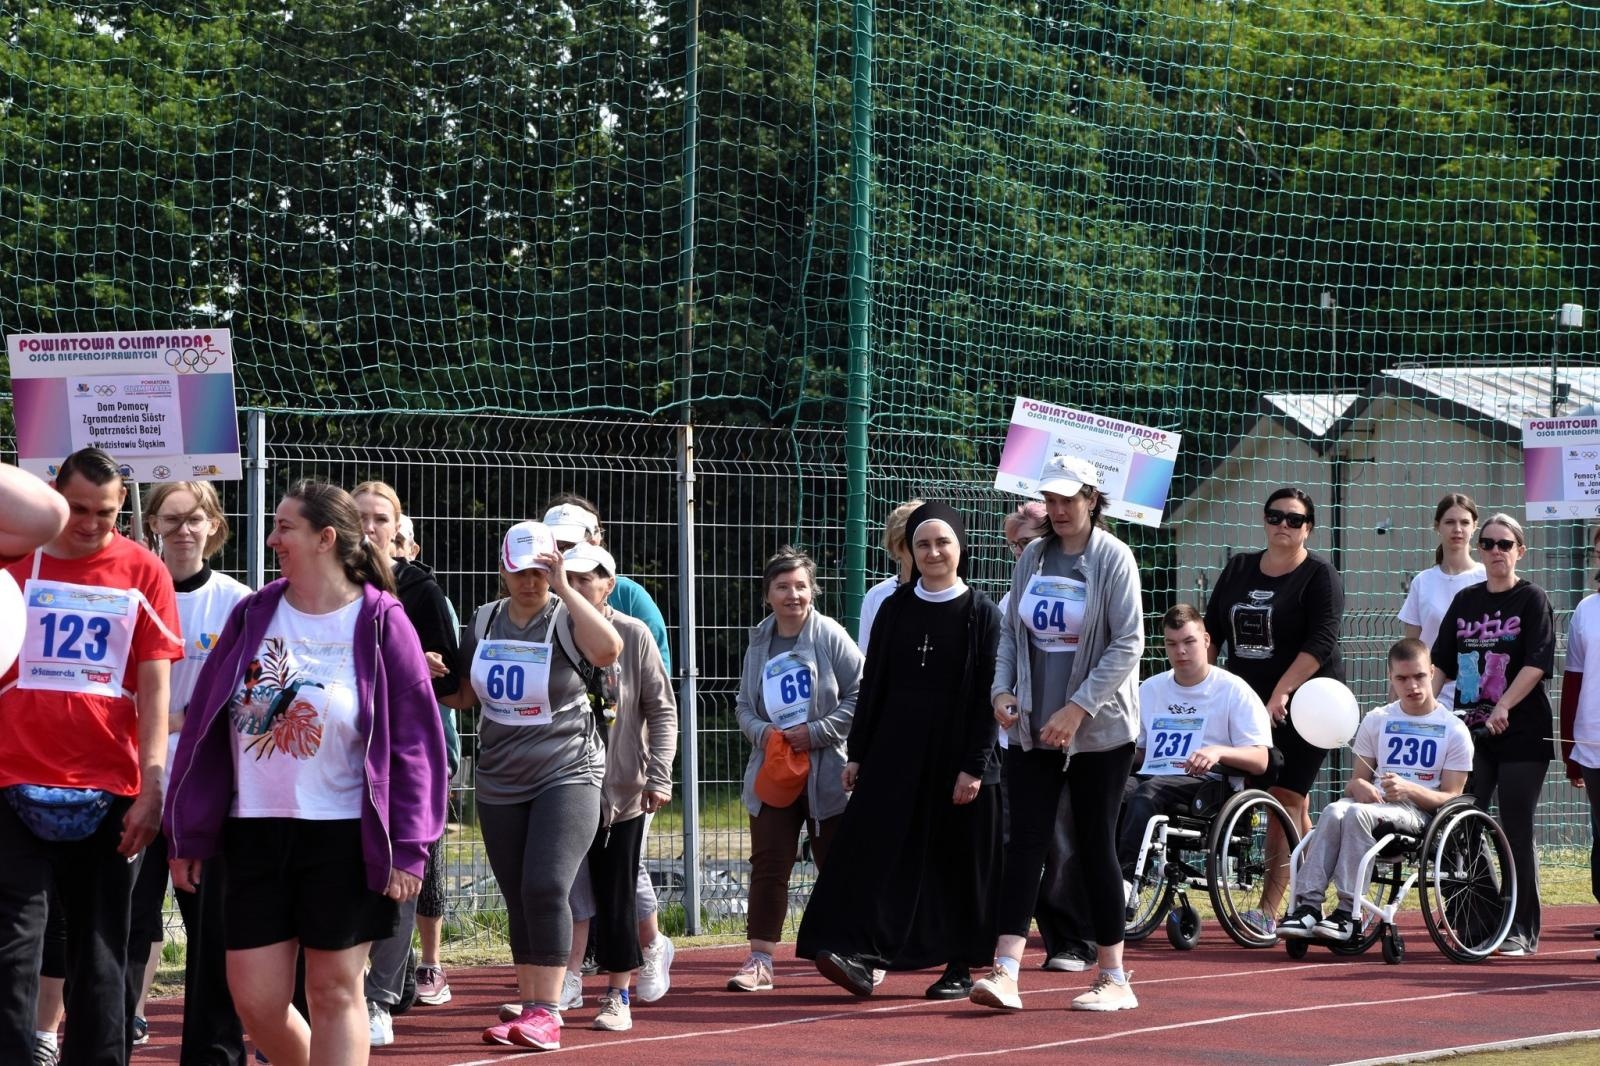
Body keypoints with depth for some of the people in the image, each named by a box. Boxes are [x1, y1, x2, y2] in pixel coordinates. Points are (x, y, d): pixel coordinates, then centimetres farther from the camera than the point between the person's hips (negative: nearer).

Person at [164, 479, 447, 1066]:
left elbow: (414, 742, -5)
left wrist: (406, 851, -10)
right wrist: (187, 837, 7)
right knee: (254, 999, 2)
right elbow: (203, 727, 9)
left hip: (344, 838, -4)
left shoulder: (380, 625, -5)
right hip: (255, 834, 4)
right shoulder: (253, 616, 6)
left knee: (335, 992, 2)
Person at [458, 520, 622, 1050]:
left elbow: (609, 649, -32)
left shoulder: (566, 619, -10)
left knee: (546, 889, -17)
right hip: (500, 783, 6)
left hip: (567, 776, -6)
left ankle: (548, 1013, -14)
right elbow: (468, 692, 19)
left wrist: (563, 589, -29)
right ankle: (530, 1009, 14)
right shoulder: (485, 620, 7)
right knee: (519, 900, 8)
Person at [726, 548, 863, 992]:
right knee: (768, 866, -1)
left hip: (826, 773, -4)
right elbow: (743, 704, 15)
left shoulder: (830, 636, -8)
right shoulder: (759, 642, 8)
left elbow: (861, 695, -10)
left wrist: (815, 732, -15)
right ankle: (760, 961, 1)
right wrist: (761, 732, -6)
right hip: (773, 773, 4)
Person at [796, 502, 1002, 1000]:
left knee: (958, 860, 2)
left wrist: (975, 766, -12)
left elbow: (987, 695, -6)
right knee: (877, 847, -8)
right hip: (895, 752, 3)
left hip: (955, 754, -3)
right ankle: (862, 954, -14)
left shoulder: (981, 613, -2)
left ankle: (961, 966, 10)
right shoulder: (895, 609, 8)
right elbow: (873, 685, 11)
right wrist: (857, 753, 6)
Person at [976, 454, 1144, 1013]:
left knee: (1094, 846, 1)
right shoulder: (1032, 557, 8)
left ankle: (1113, 977, 11)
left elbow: (1128, 643, -13)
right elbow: (1011, 631, 15)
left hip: (1099, 731, -4)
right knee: (1025, 842, -4)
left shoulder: (1112, 558, -8)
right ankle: (1005, 972, -10)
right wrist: (1002, 690, -2)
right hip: (1032, 731, 4)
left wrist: (1077, 710, -18)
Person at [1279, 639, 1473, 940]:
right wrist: (1357, 786, -8)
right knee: (1334, 811, -32)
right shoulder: (1377, 721, 18)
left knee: (1357, 813, -35)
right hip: (1375, 802, 4)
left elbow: (1451, 797, 0)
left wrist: (1409, 789, -18)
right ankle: (1307, 905, -39)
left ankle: (1348, 912, -37)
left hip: (1418, 811, -4)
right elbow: (1358, 779, 18)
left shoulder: (1454, 731, 6)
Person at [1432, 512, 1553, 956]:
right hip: (1471, 731, 4)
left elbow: (1537, 664, -12)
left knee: (1516, 830, -2)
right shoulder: (1465, 602, 13)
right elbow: (1441, 664, 15)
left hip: (1521, 732, -4)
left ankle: (1523, 931, 5)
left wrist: (1503, 706, -23)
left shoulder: (1532, 600, -2)